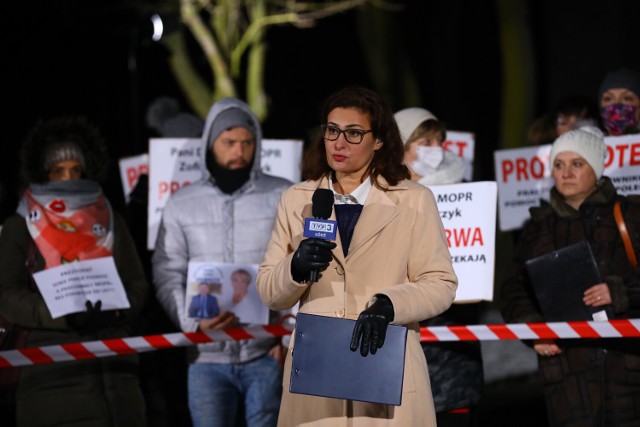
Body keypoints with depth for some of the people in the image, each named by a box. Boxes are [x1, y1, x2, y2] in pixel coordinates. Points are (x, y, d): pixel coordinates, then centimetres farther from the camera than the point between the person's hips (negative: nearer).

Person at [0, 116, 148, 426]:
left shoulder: (109, 219, 17)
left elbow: (137, 283, 14)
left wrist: (113, 310, -8)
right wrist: (64, 316, -16)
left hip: (113, 362, 3)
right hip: (52, 366, -3)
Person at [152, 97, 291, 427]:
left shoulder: (284, 197, 3)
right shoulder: (182, 204, 8)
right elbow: (167, 277, 5)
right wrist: (195, 322, -13)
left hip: (268, 353, -1)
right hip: (208, 357, 2)